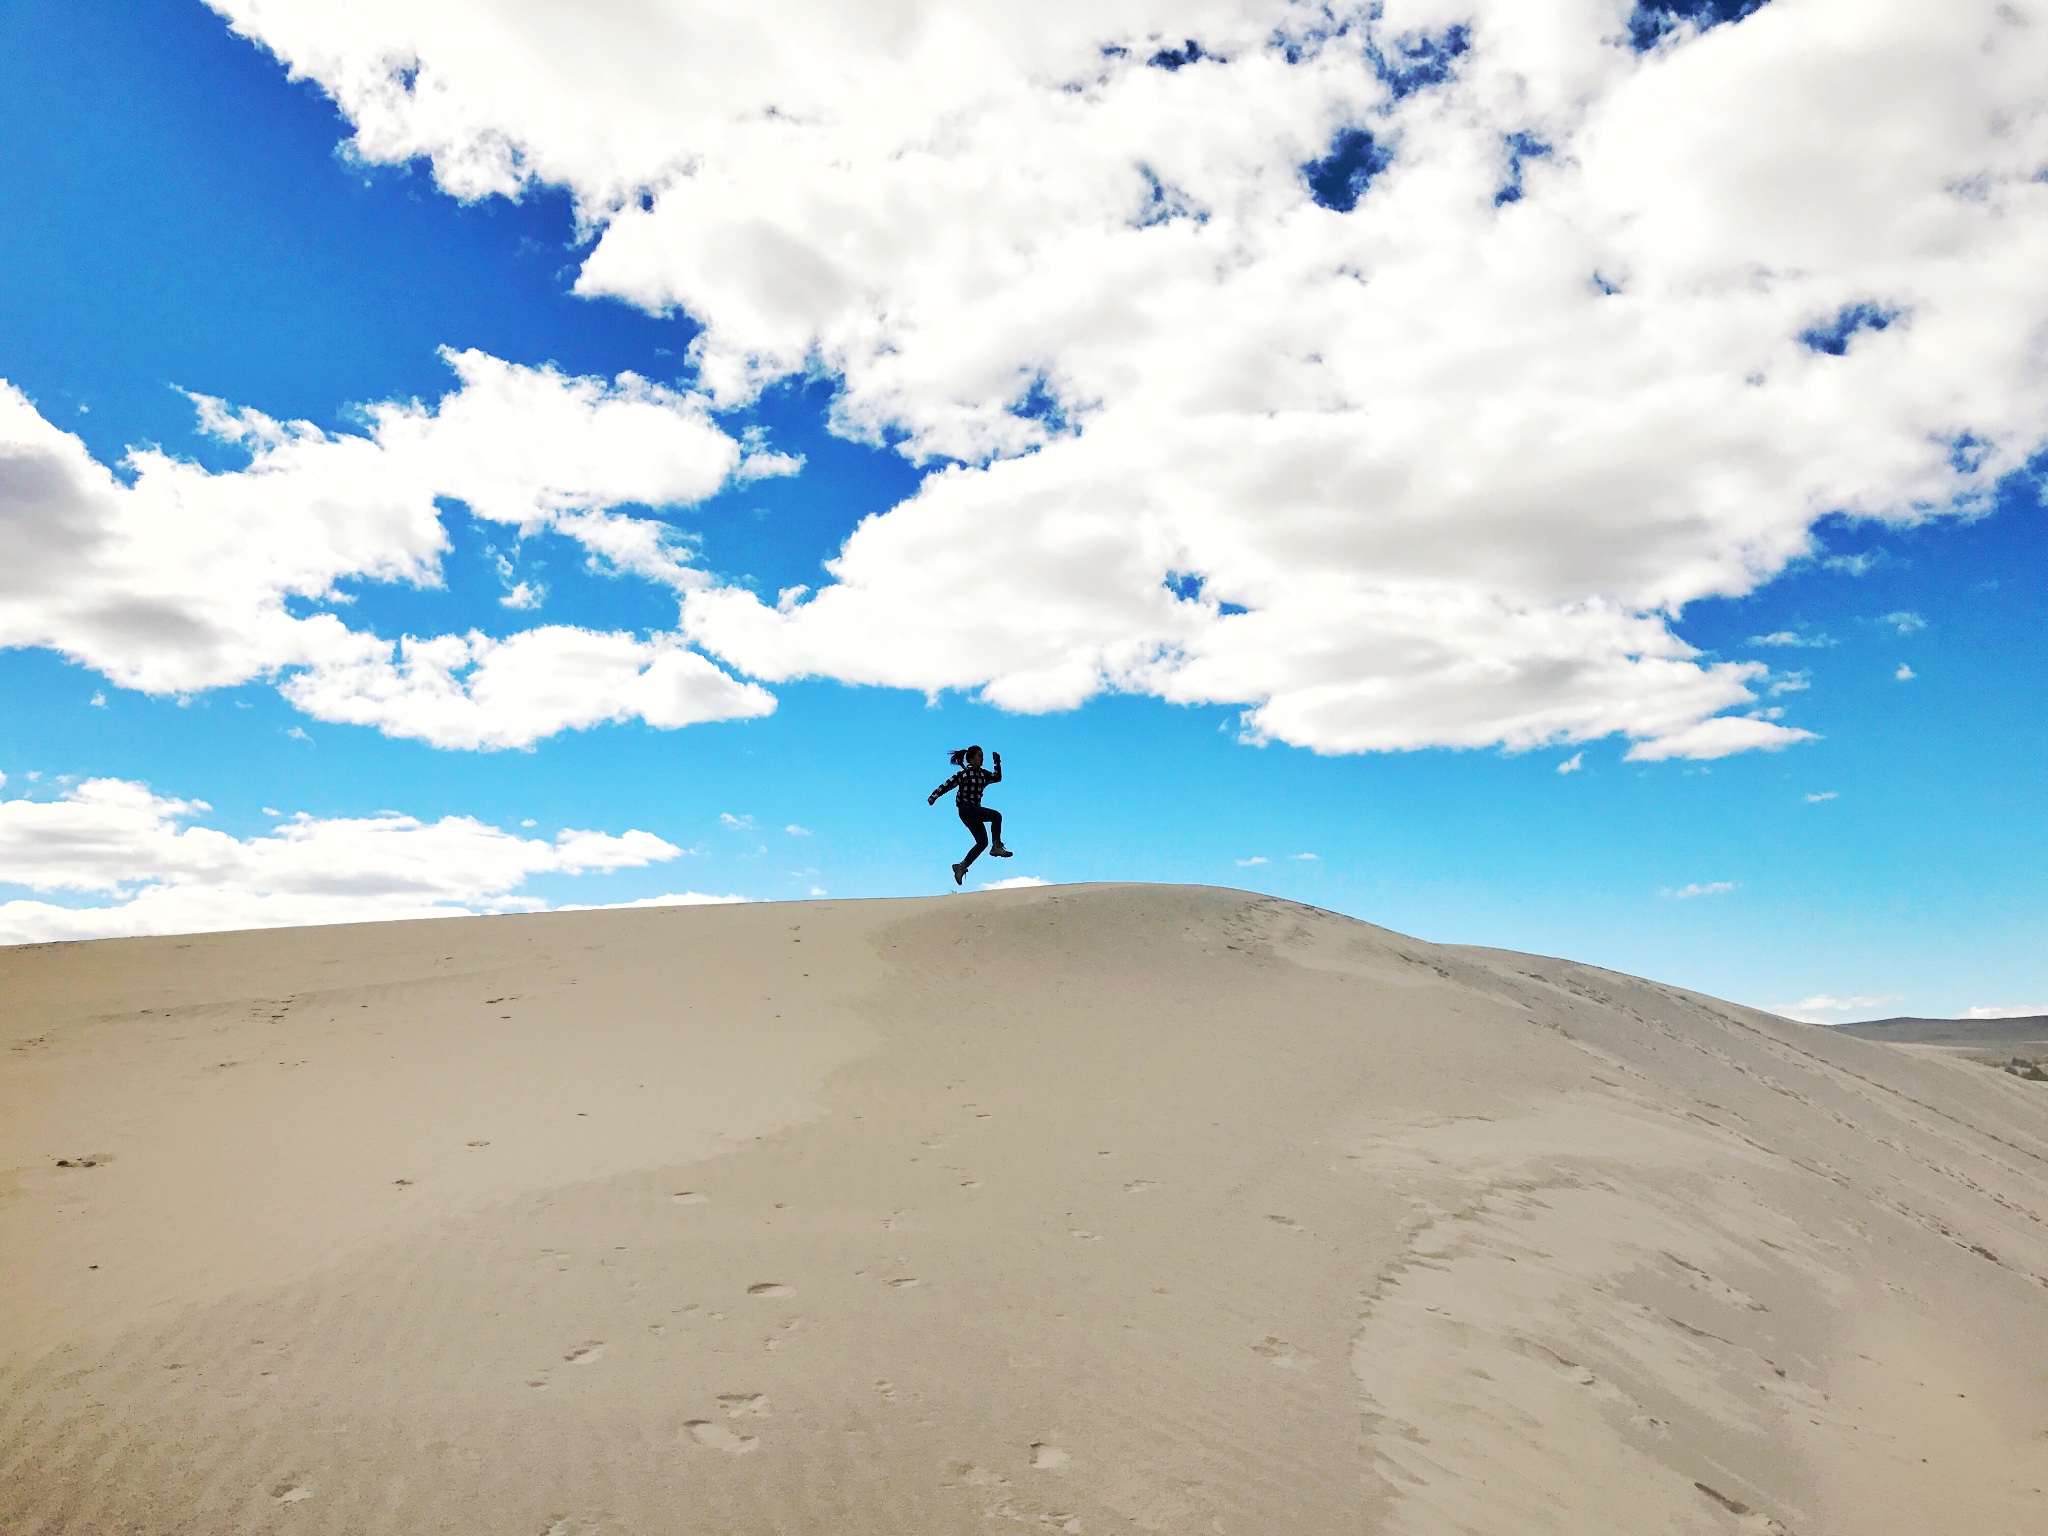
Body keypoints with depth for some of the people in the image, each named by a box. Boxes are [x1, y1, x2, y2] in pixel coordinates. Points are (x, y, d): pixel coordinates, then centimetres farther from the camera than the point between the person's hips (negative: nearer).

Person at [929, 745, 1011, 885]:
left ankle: (961, 866, 10)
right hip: (966, 809, -8)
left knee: (982, 842, 5)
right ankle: (997, 846, -21)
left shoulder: (983, 774, 12)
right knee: (996, 815, -23)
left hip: (974, 811, 8)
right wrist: (933, 797, -14)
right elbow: (947, 785, -9)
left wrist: (998, 763, 8)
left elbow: (997, 778, 18)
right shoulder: (964, 774, -9)